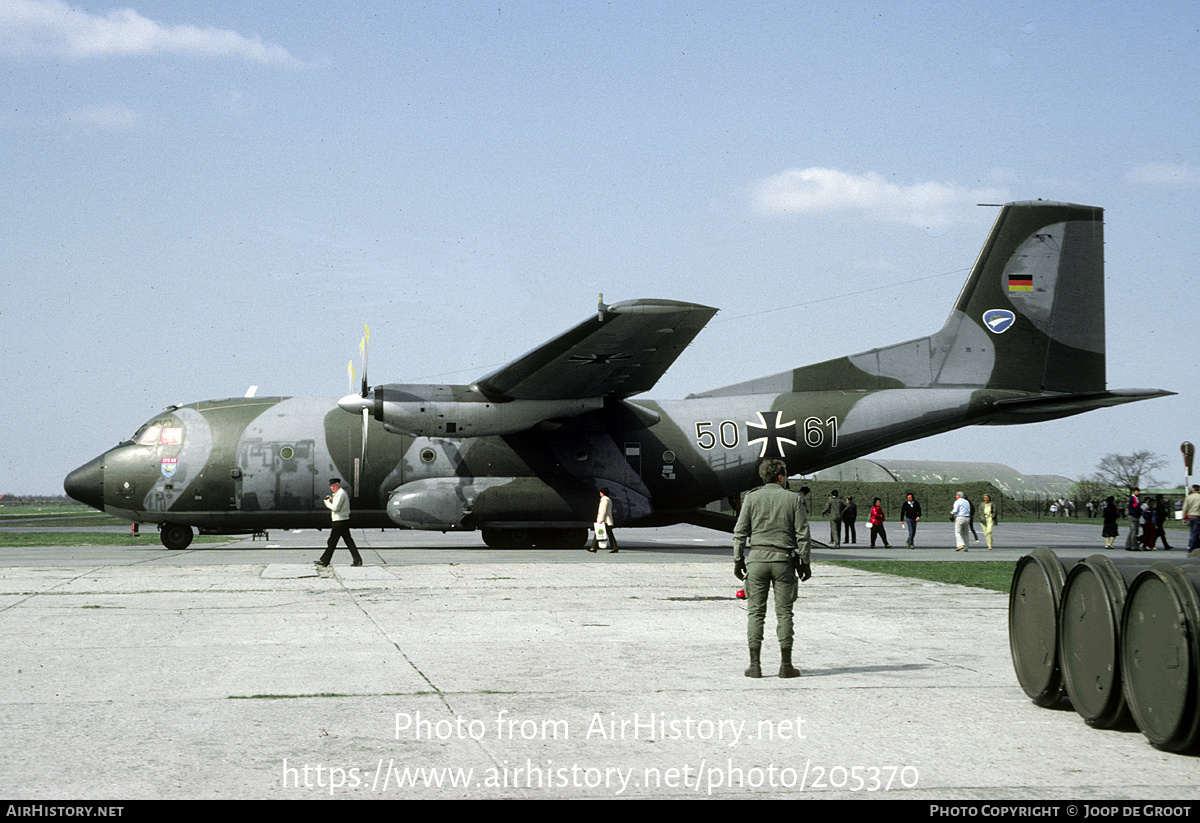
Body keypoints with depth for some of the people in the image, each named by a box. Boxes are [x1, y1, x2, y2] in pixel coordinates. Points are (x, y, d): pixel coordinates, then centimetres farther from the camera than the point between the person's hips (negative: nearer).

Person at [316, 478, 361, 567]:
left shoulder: (340, 494, -14)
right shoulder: (342, 493, 19)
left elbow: (335, 508, -21)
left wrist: (327, 503, -6)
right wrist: (331, 499, 14)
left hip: (339, 521, -10)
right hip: (345, 520, 10)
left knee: (332, 541, -3)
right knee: (348, 541, 7)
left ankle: (324, 561, 3)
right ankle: (357, 560, 2)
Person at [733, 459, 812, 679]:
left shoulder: (751, 498, 3)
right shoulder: (793, 499, 1)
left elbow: (740, 532, 2)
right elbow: (803, 534, 1)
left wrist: (738, 560, 9)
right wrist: (805, 562, 8)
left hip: (757, 557, 1)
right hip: (784, 559, -1)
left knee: (755, 612, 4)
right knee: (784, 613, 5)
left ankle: (755, 665, 1)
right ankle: (785, 665, 6)